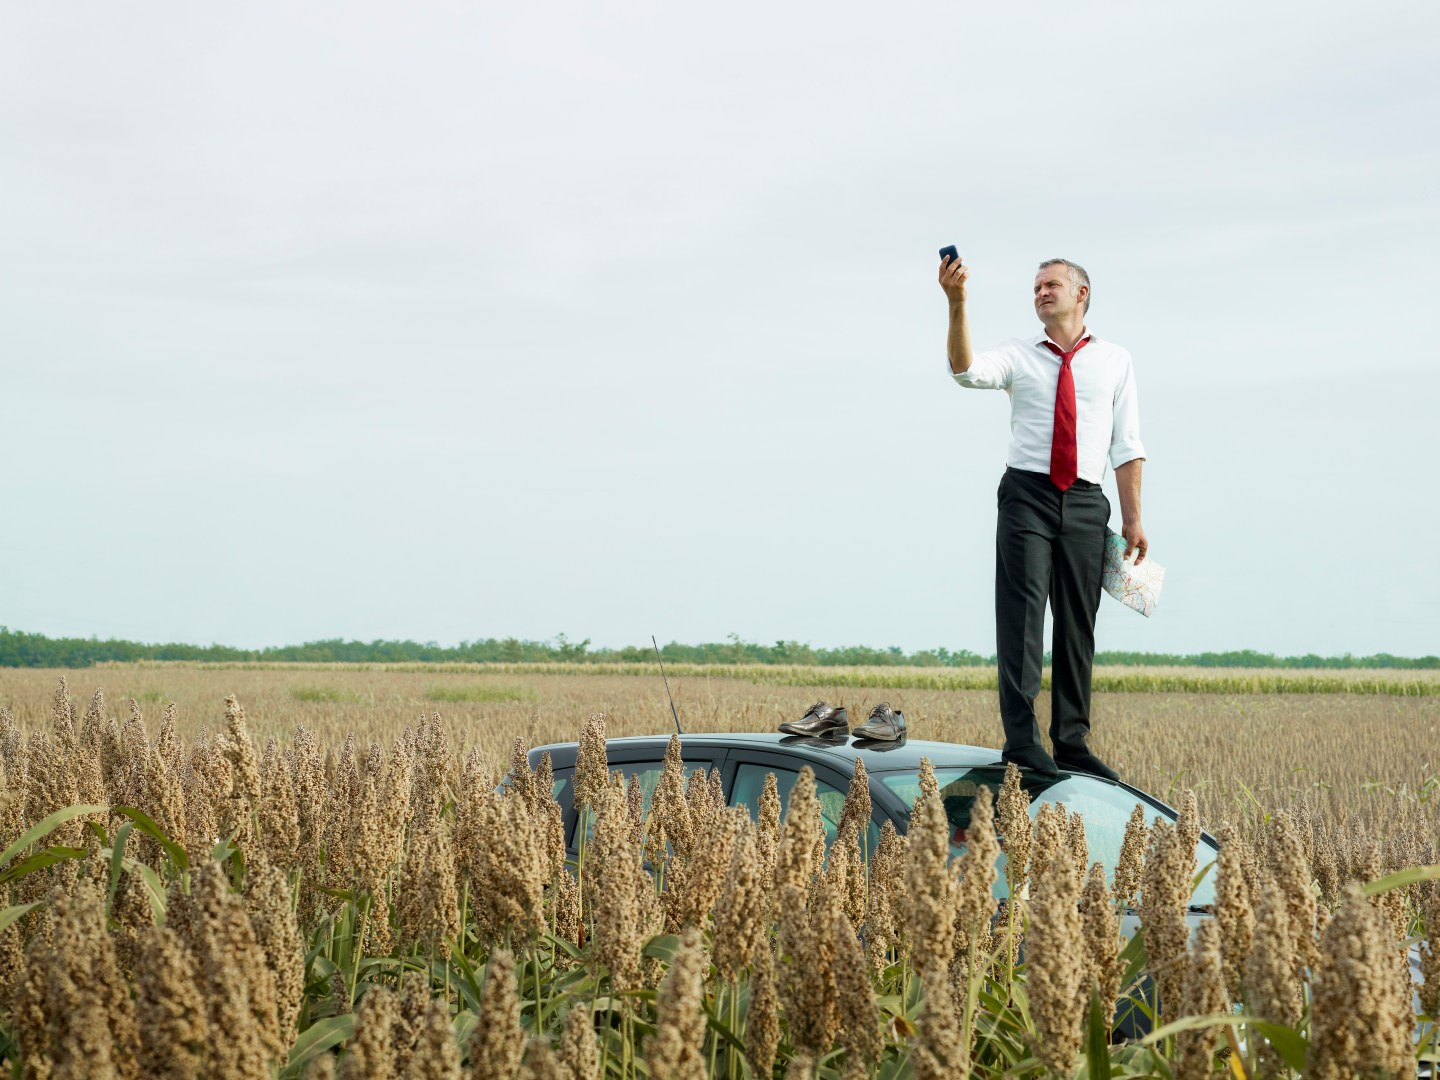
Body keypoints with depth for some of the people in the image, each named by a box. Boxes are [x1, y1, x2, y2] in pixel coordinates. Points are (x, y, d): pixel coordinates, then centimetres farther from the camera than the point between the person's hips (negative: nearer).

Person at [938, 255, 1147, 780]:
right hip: (1027, 495, -2)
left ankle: (1071, 741, 10)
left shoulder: (1114, 360, 11)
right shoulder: (1018, 354, 7)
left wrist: (1134, 518, 3)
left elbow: (1127, 445, 8)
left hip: (1085, 501, 2)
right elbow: (968, 371, -14)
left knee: (1078, 623, 4)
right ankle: (1021, 738, -13)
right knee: (1023, 611, -11)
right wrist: (957, 306, -28)